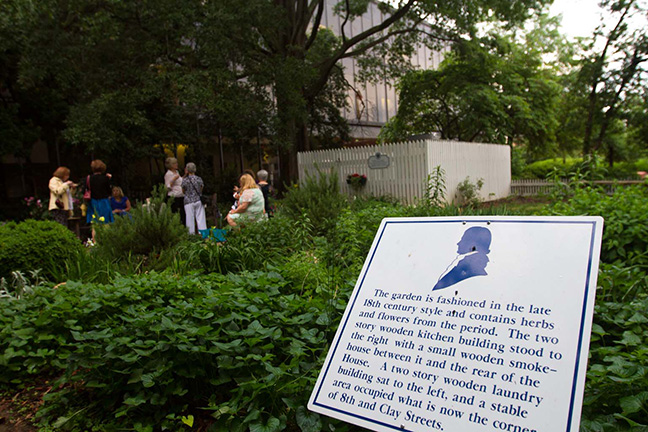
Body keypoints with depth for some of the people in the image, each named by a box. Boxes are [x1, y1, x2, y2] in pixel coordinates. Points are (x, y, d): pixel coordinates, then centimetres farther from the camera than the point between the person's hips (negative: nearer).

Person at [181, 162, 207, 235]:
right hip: (199, 201, 2)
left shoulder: (185, 180, -8)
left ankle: (192, 234, 8)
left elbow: (183, 191, 5)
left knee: (190, 219, 4)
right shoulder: (199, 179, -1)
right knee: (201, 218, 6)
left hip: (189, 202, -2)